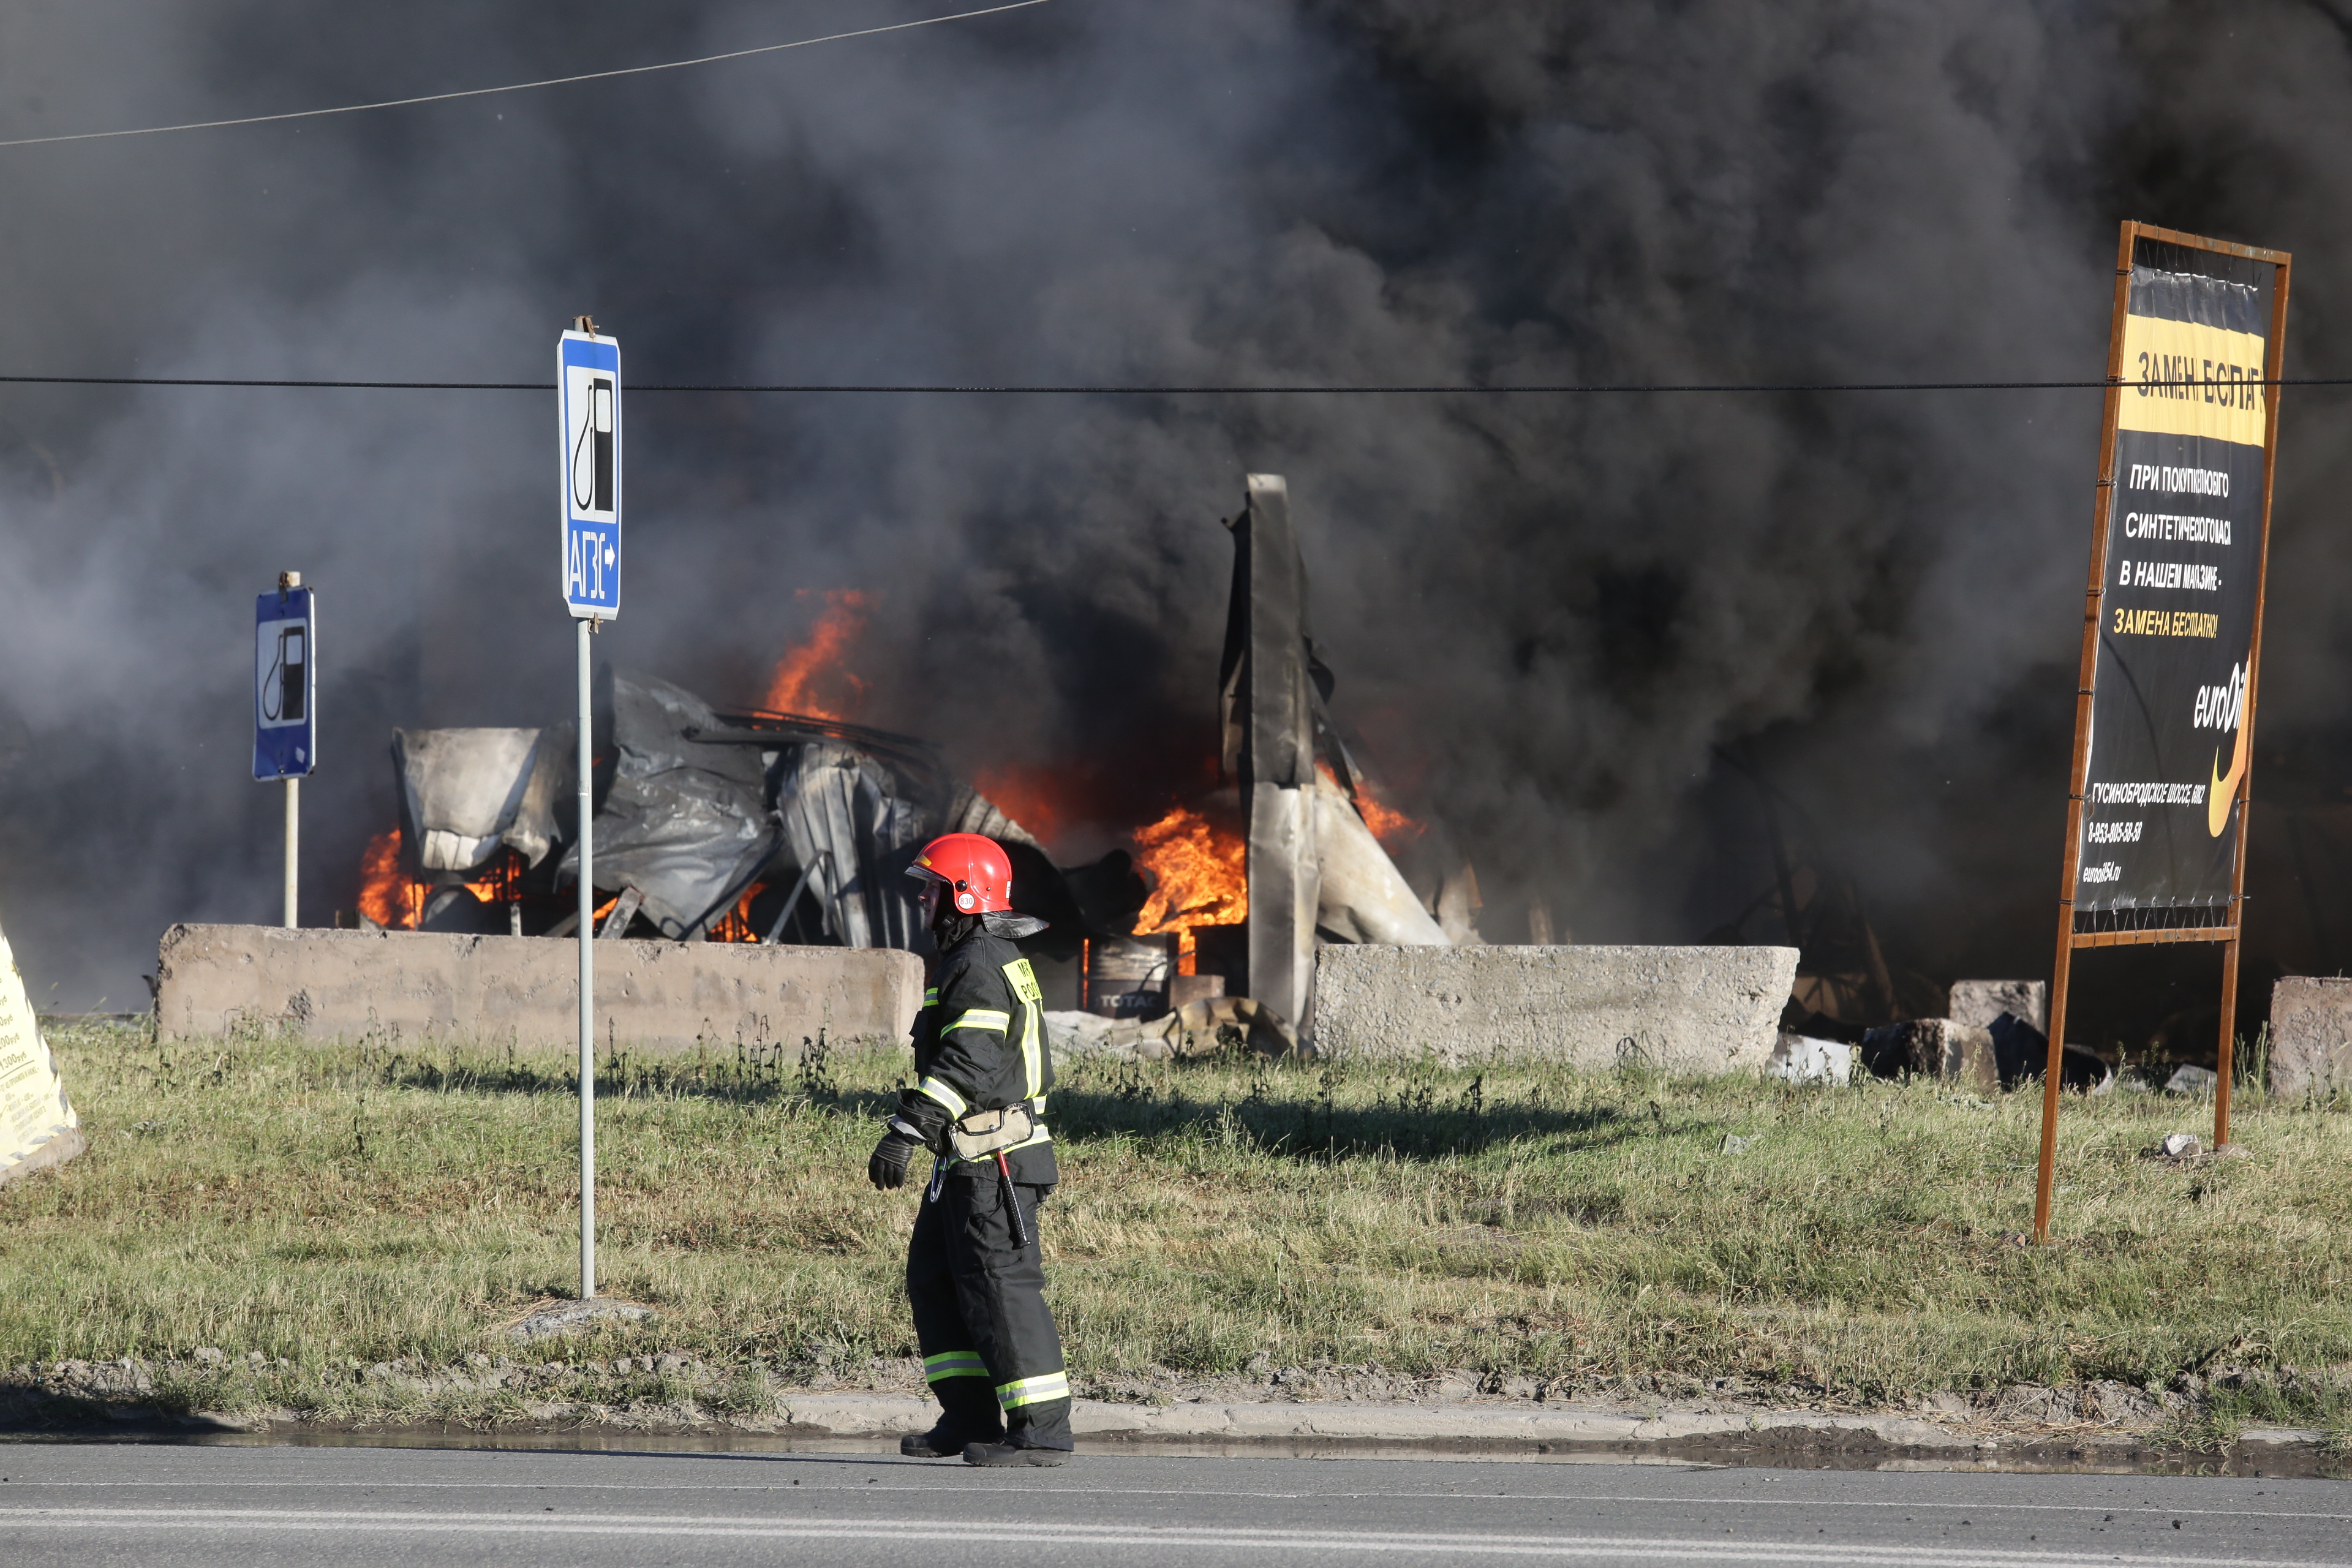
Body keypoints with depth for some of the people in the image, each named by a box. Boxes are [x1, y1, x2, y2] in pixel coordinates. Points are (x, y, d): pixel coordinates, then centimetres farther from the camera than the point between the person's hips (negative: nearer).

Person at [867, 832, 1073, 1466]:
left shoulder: (979, 966, -15)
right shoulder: (1001, 961, 19)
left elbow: (967, 1063, -27)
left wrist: (907, 1133, -32)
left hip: (991, 1163, -11)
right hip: (967, 1165, 11)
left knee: (1002, 1290, -9)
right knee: (935, 1281, 13)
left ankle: (1043, 1431, -9)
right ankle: (970, 1419, 14)